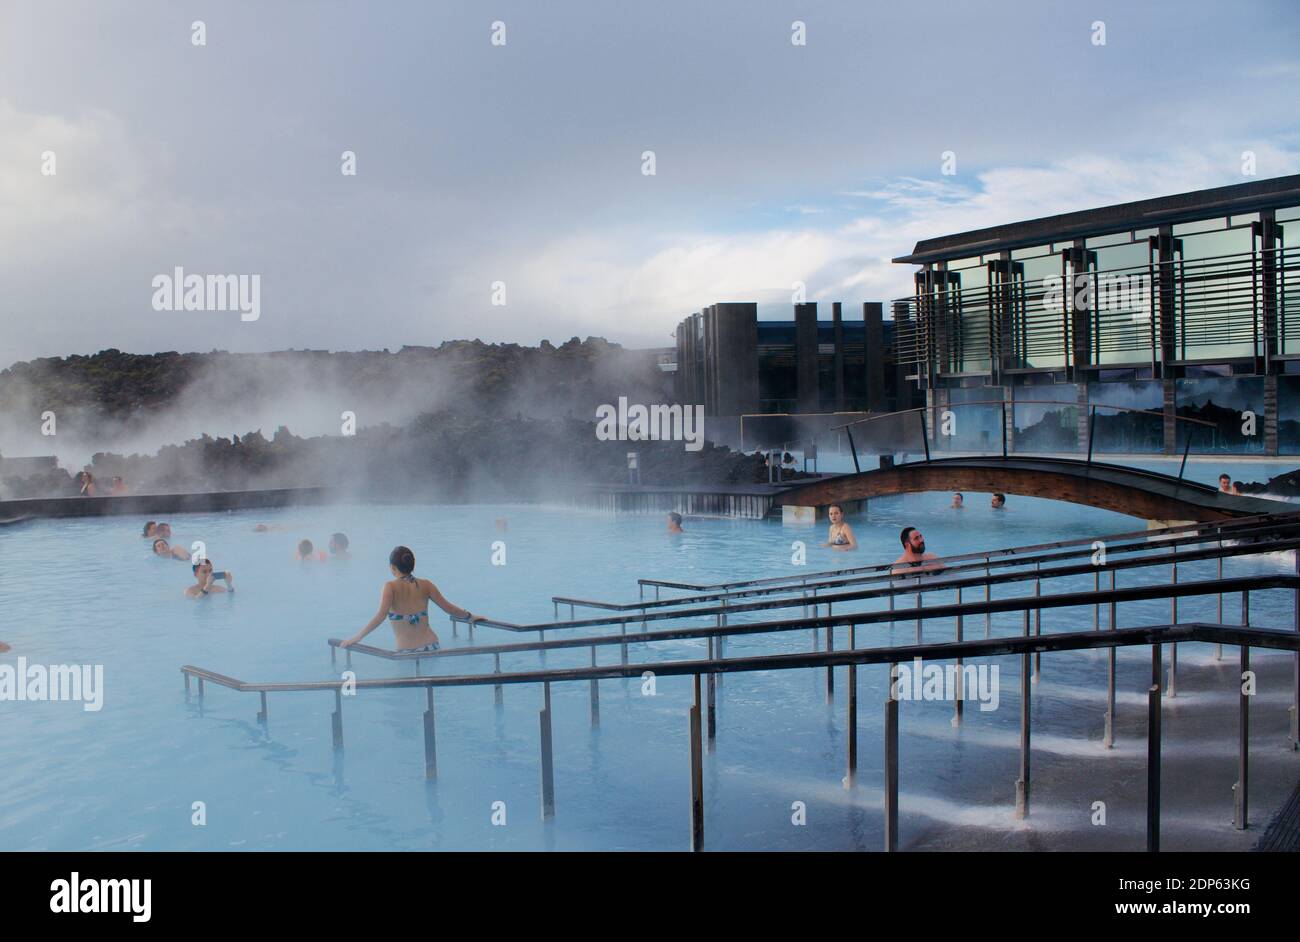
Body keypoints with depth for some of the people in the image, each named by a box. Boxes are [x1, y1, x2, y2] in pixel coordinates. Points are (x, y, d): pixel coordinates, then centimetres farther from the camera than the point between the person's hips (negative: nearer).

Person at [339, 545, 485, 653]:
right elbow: (448, 608, 10)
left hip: (407, 653, -3)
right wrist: (470, 617, 26)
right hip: (431, 647, 4)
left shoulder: (391, 587, -5)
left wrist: (356, 637, -16)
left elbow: (380, 616, -18)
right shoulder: (425, 585, 5)